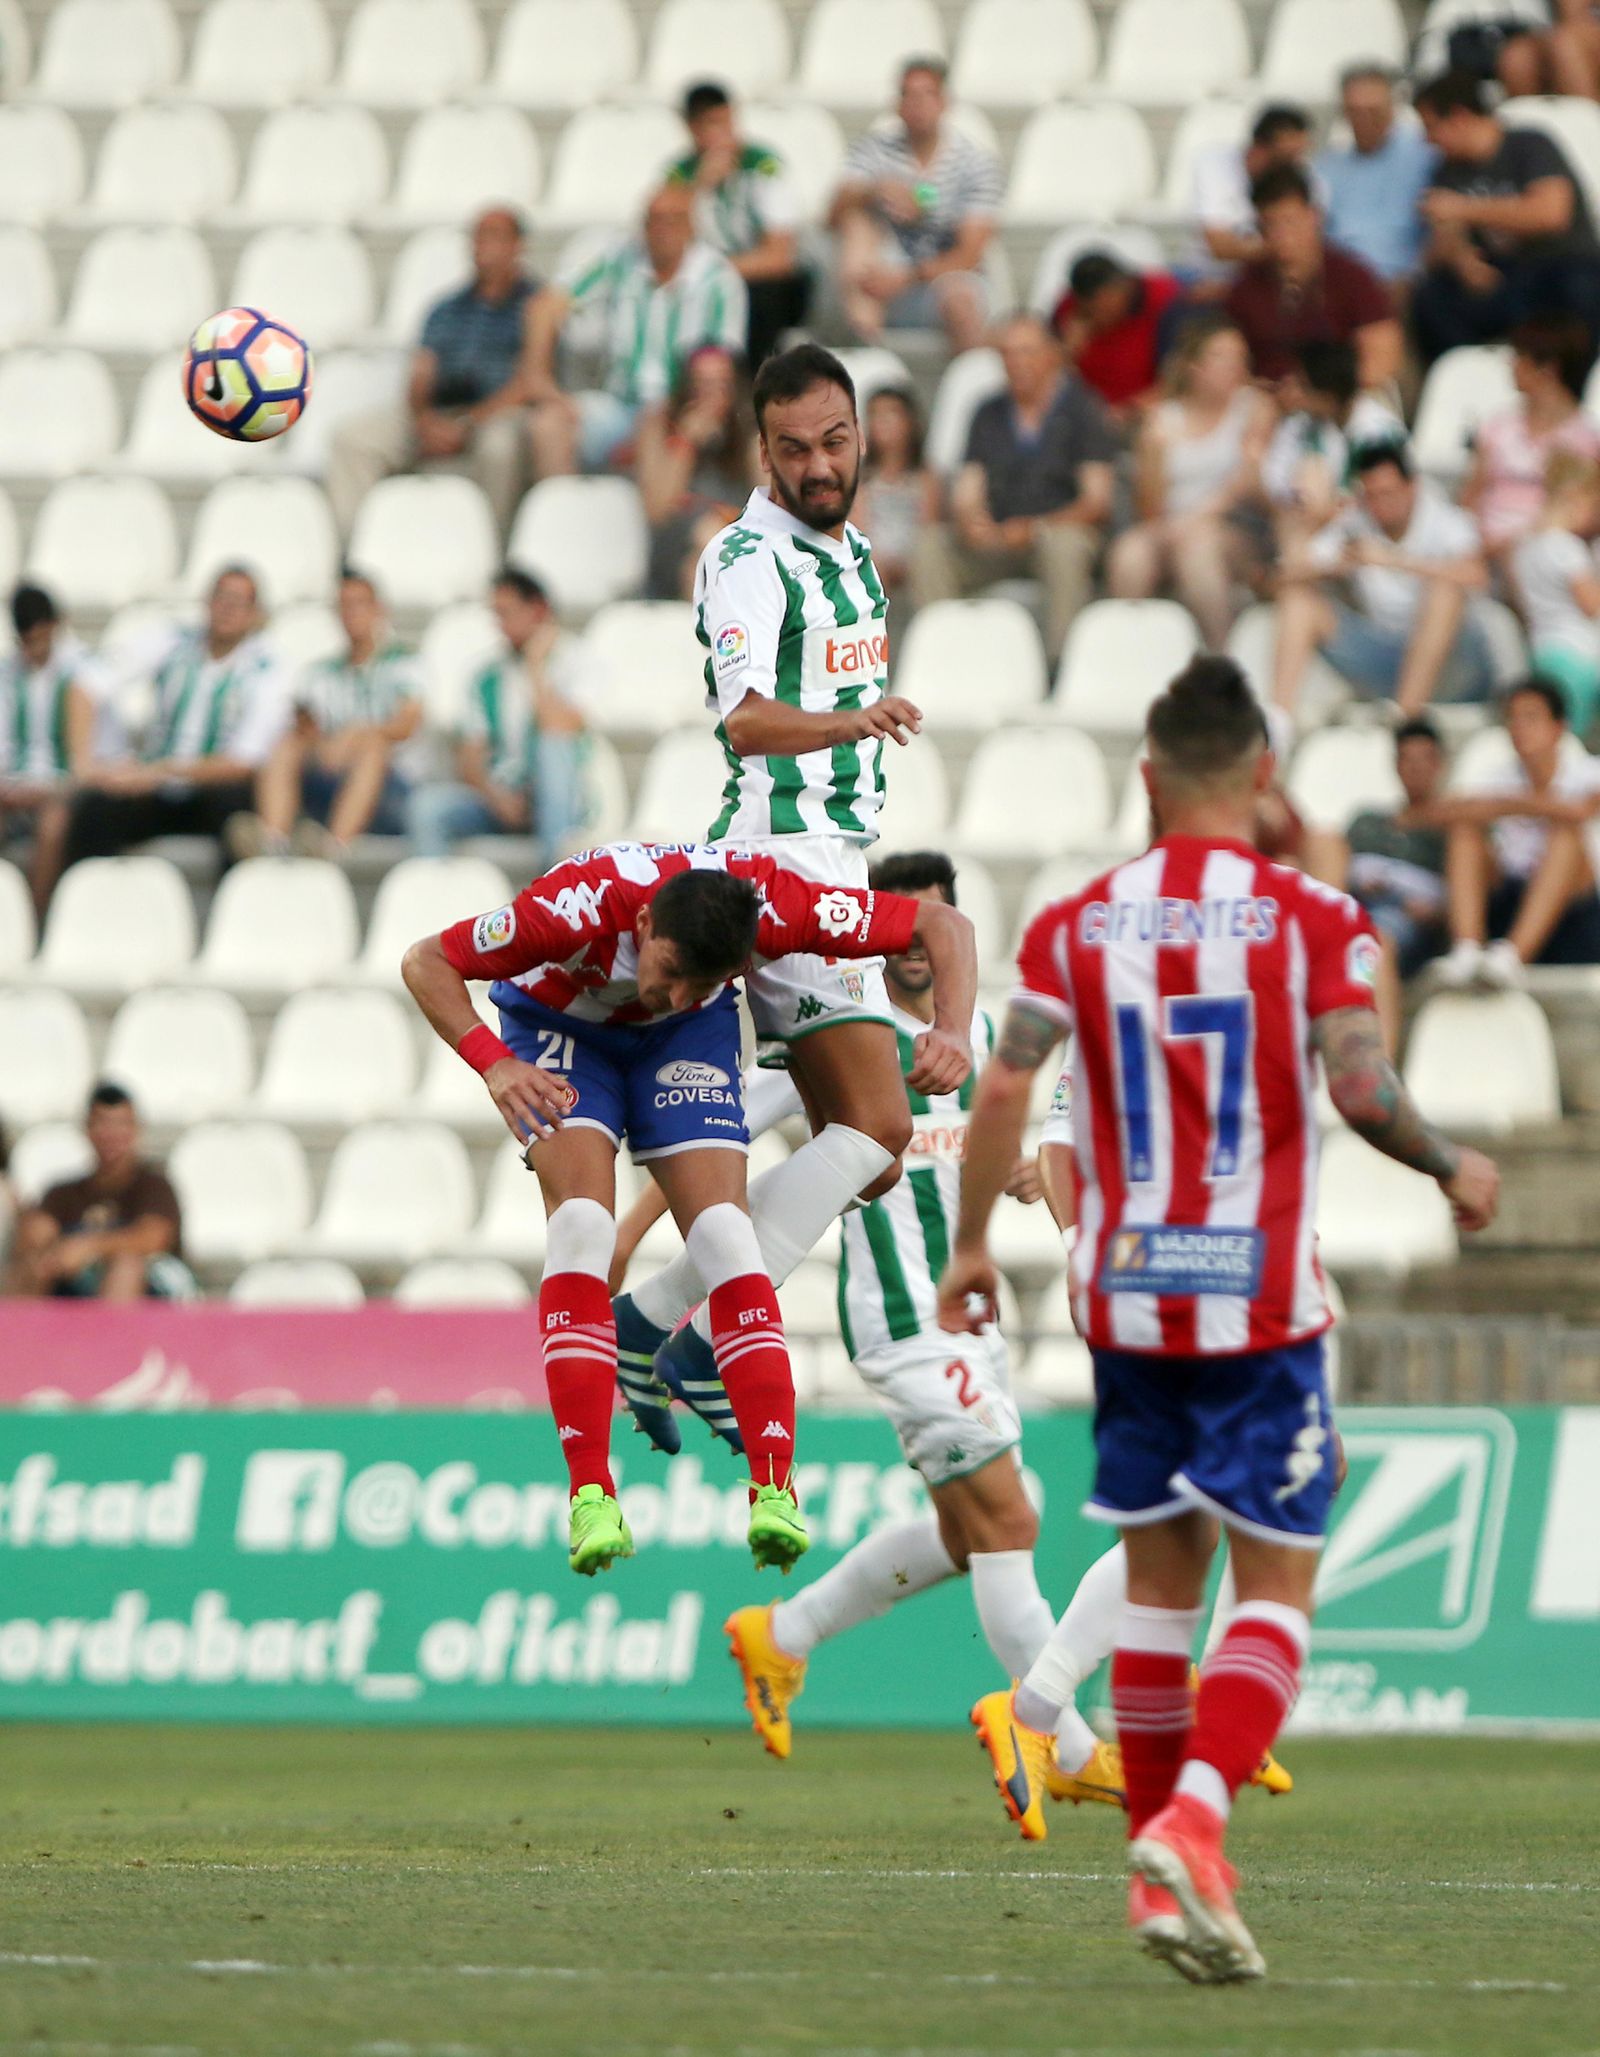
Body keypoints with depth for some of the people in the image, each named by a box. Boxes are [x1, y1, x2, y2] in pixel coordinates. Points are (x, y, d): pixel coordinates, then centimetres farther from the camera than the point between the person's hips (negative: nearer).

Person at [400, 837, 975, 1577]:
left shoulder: (775, 906, -34)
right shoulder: (583, 905, -39)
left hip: (687, 1043, 2)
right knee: (581, 1221, -22)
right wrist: (495, 1064, -40)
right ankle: (590, 1497, -23)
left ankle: (774, 1491, -19)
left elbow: (944, 925, -22)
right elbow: (426, 963, -26)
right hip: (560, 1023, -2)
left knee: (722, 1231, -16)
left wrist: (952, 1035, -38)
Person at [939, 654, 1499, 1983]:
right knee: (1277, 1578, 0)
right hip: (1262, 1299, -3)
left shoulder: (1077, 924, 2)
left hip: (1126, 1294, 3)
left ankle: (1162, 1867, 14)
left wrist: (972, 1247, 7)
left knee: (1160, 1570, 14)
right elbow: (1360, 1086, -15)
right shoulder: (1311, 919, -6)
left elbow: (1004, 1087, -4)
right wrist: (1453, 1170, 2)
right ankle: (1195, 1821, -22)